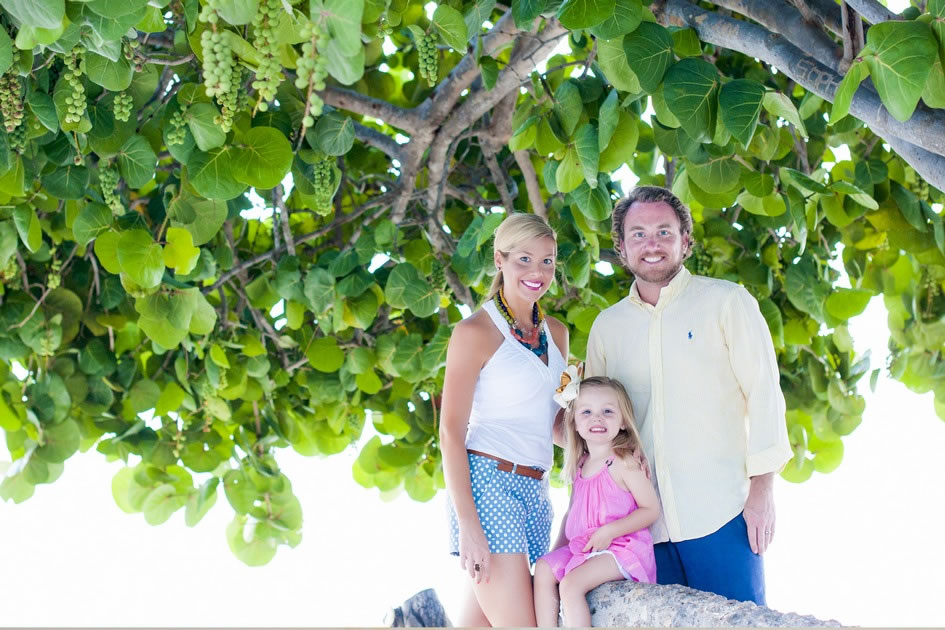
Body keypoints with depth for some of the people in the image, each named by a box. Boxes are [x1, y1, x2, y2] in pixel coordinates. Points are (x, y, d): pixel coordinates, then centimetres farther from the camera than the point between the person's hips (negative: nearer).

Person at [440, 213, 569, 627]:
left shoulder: (556, 332, 15)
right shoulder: (476, 332, -6)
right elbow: (451, 432, -9)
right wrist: (467, 524, -17)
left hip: (534, 488, 7)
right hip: (488, 481, -7)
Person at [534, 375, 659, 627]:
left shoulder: (624, 464, -12)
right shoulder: (579, 466, 11)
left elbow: (651, 509, -14)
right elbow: (572, 512, 22)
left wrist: (610, 531, -22)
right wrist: (558, 549, 14)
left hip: (621, 548, -8)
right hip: (581, 548, 9)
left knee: (571, 583, -24)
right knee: (543, 568, -1)